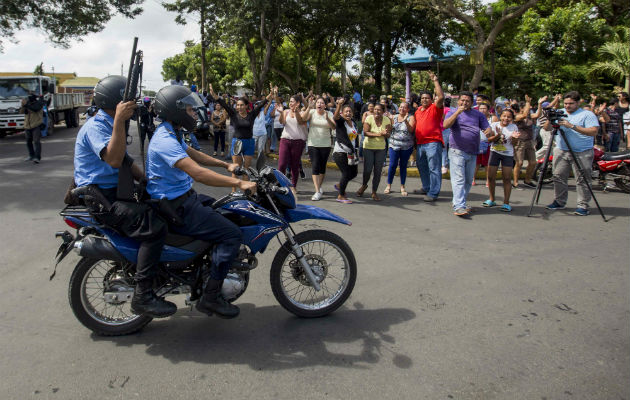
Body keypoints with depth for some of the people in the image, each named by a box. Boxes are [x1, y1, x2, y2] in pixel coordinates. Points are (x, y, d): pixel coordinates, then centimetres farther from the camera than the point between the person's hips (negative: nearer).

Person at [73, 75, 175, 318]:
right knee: (154, 229, -25)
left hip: (115, 191, 11)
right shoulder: (95, 127, -16)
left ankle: (161, 271, 21)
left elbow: (124, 161, 23)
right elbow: (114, 160, -33)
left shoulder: (110, 124, 17)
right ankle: (142, 297, -21)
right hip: (101, 197, -11)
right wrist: (119, 121, -37)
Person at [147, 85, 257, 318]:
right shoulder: (165, 141, -23)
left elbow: (194, 155, 25)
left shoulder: (171, 133, 11)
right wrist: (238, 183, -32)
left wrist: (226, 165, 18)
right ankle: (210, 297, -8)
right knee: (232, 235, -16)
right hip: (176, 208, -11)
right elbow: (198, 173, -34)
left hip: (184, 197, 11)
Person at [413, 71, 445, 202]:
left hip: (433, 143, -8)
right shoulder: (418, 110, 18)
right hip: (420, 143, 8)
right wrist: (415, 141, 20)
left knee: (434, 168, -6)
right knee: (421, 166, 18)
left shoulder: (435, 108, -3)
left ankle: (433, 193, -4)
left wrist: (435, 80, -18)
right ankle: (426, 187, 35)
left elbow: (441, 97, -21)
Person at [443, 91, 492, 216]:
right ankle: (458, 207, -18)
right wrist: (457, 112, -21)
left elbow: (487, 128, 9)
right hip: (457, 151, -5)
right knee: (458, 179, -12)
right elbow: (445, 125, -14)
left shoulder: (478, 114, 13)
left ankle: (461, 202, 24)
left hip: (472, 153, 5)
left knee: (468, 180, 11)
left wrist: (488, 131, -15)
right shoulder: (453, 112, 3)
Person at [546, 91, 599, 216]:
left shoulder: (587, 115, -3)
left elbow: (593, 131, -15)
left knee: (582, 180, -2)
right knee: (558, 177, 5)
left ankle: (583, 205, 5)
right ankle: (559, 202, 18)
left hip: (582, 153, -4)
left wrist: (572, 126, -22)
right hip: (561, 151, 5)